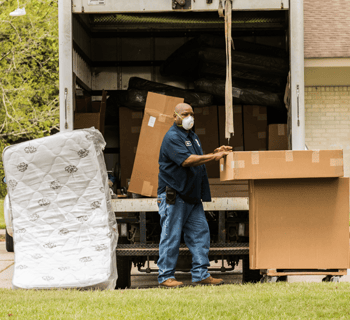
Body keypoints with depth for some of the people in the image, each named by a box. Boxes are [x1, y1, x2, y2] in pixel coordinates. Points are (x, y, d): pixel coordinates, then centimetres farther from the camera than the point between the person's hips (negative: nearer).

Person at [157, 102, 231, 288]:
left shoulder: (192, 136, 19)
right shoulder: (172, 137, -12)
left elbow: (198, 160, 26)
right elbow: (187, 161, -24)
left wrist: (215, 153, 9)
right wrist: (214, 157, -23)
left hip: (192, 196, 9)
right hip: (173, 195, -9)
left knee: (200, 233, 5)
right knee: (171, 236, -4)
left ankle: (201, 274, 8)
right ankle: (166, 276, 2)